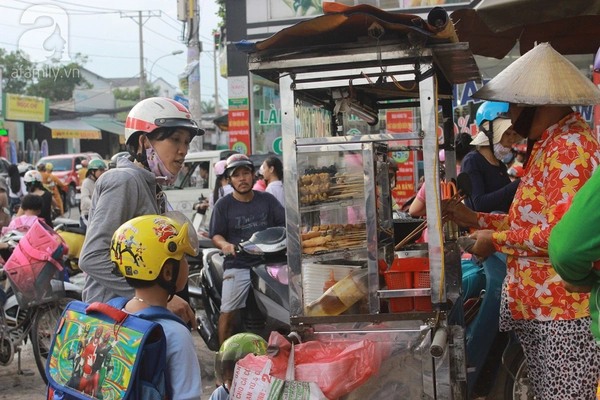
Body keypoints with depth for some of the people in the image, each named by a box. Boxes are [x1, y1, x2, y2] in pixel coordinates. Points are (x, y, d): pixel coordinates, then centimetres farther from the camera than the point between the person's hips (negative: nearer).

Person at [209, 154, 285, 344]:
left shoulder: (267, 199, 12)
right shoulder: (223, 205, 8)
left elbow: (286, 223, 7)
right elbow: (216, 235, 3)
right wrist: (224, 244, -19)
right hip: (237, 266, -1)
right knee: (228, 312, -9)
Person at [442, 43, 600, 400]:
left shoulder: (568, 146, -16)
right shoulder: (549, 145, 16)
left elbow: (561, 234, -23)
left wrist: (496, 240, -11)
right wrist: (474, 219, 15)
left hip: (564, 311, -10)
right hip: (540, 306, 10)